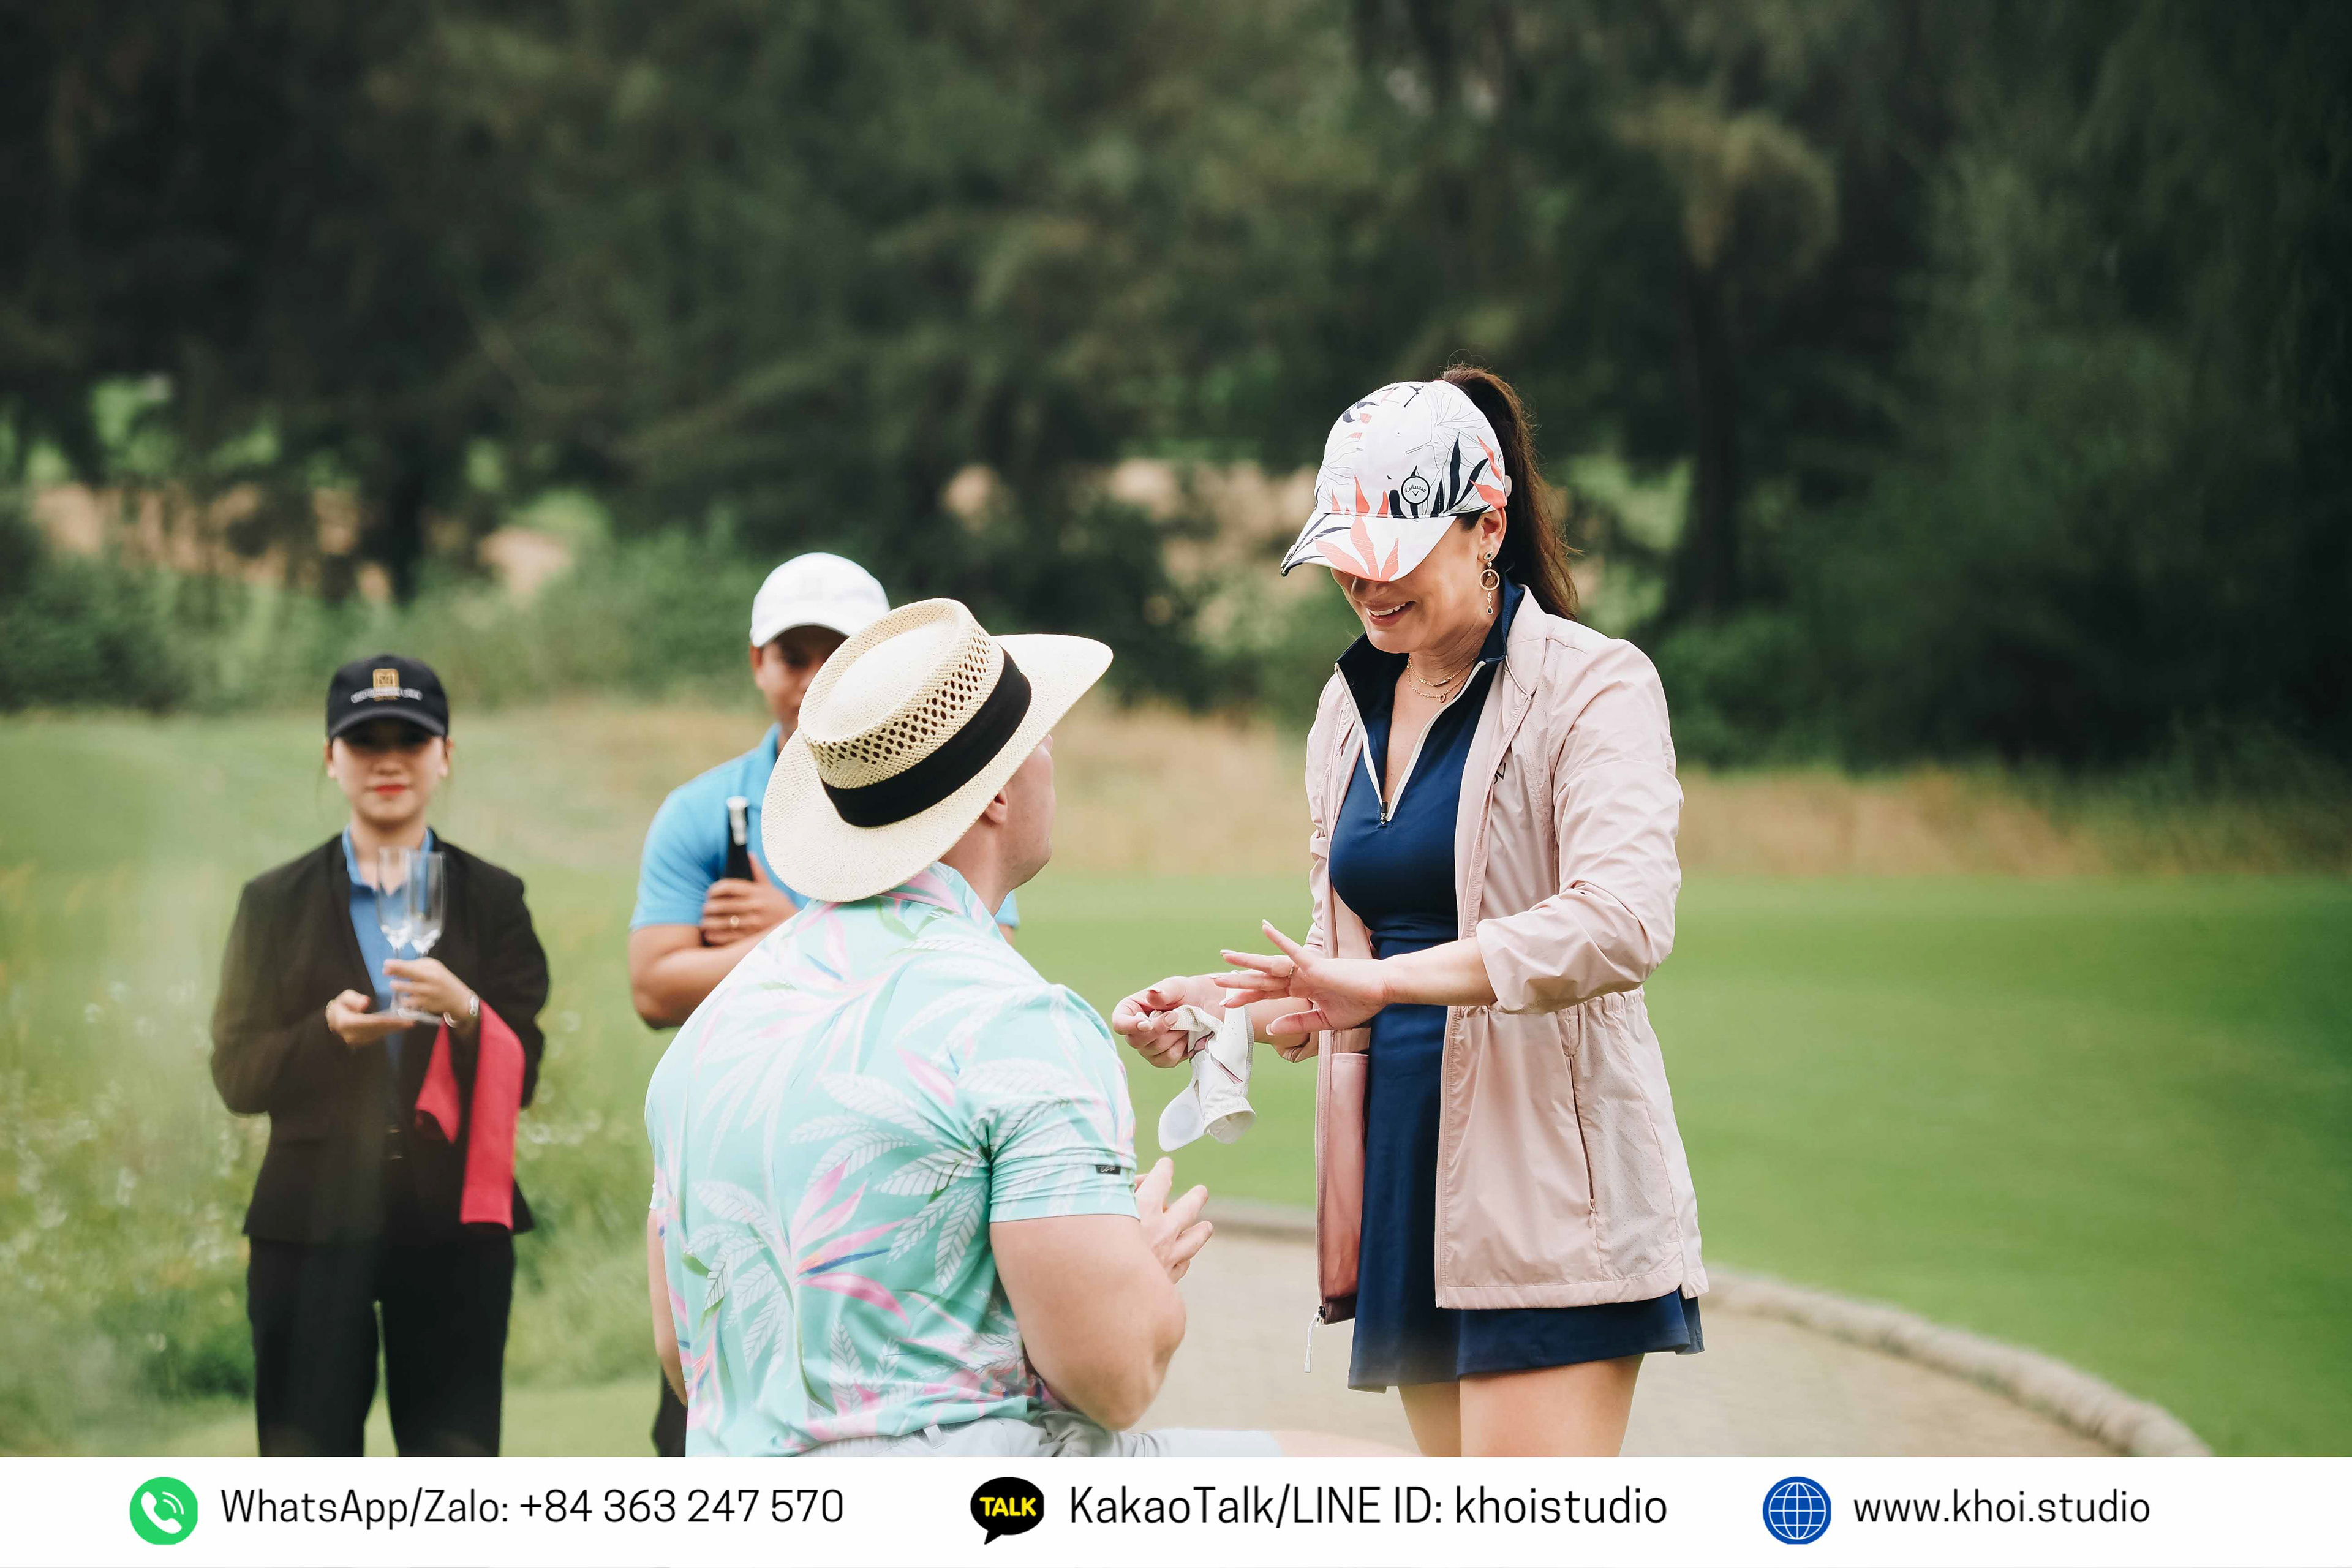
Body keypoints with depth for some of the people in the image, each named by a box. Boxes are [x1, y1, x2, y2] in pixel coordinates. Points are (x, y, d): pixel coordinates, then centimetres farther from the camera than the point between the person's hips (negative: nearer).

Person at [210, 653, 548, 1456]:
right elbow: (236, 1074, 3)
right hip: (313, 1228, 0)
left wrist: (465, 1012, -18)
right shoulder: (276, 903, 10)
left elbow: (524, 1074, 2)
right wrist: (328, 1032, -16)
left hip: (453, 1227, 0)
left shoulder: (492, 899, 10)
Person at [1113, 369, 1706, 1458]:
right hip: (1405, 1165, 7)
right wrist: (1217, 1007, 3)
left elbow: (1621, 921, -23)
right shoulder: (1348, 707, 16)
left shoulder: (1595, 687, -7)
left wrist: (1383, 980, -29)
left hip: (1549, 1185, -7)